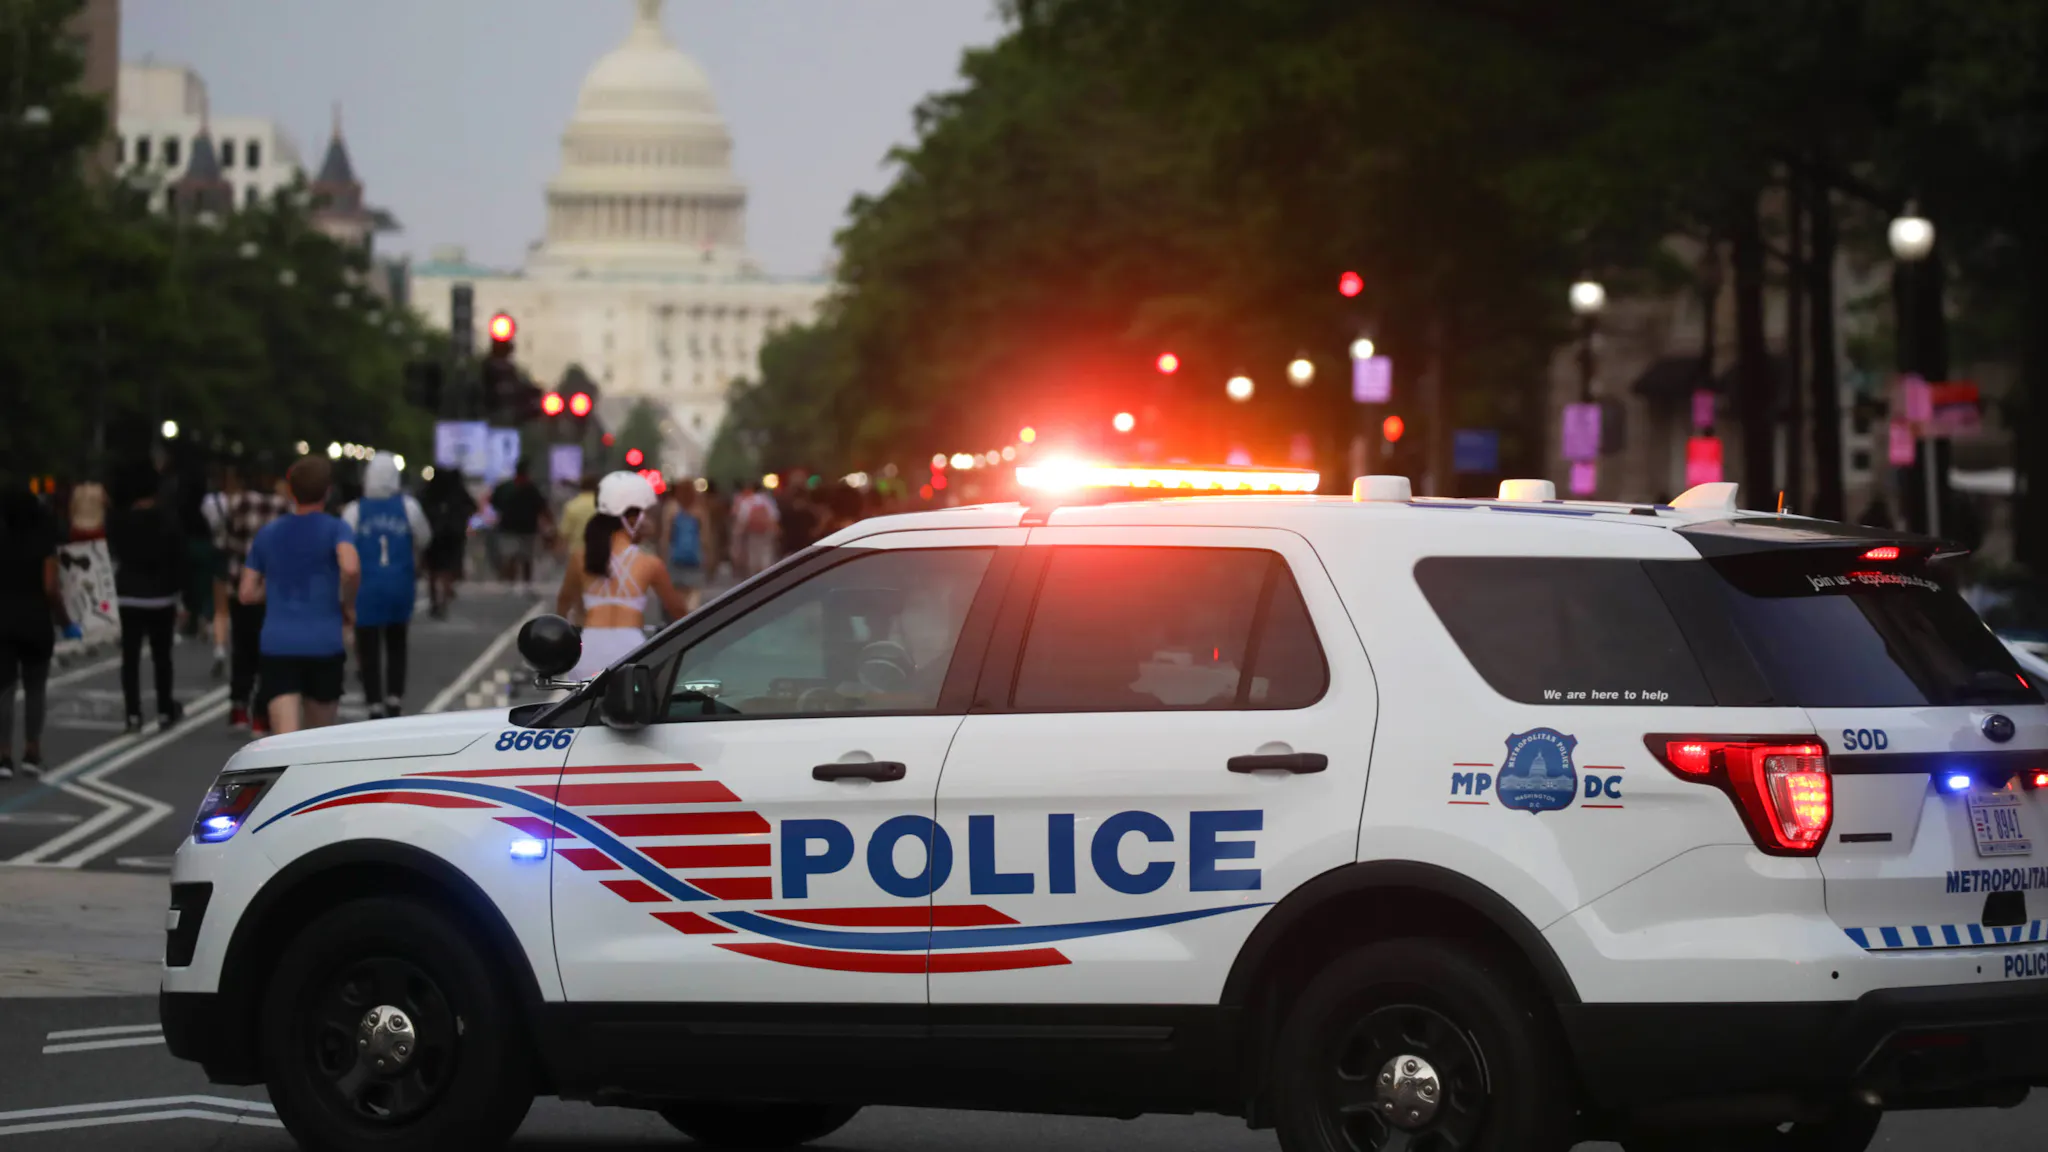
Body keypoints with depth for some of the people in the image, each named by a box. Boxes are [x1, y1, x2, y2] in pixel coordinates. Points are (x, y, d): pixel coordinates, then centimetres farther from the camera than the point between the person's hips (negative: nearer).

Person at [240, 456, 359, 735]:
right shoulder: (335, 529, -1)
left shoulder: (267, 534, 10)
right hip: (324, 643, -1)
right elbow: (350, 568, -21)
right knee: (319, 738, 18)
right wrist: (348, 604, -3)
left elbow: (248, 594, 12)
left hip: (277, 645, 1)